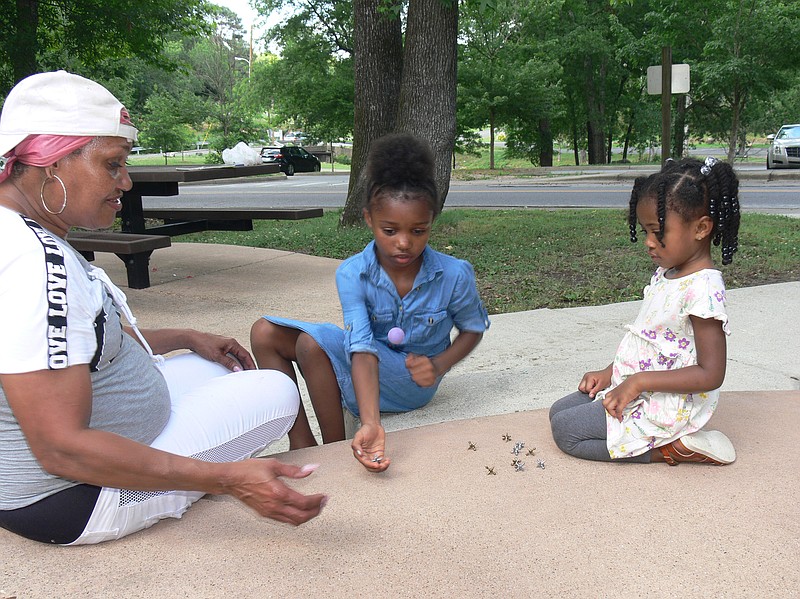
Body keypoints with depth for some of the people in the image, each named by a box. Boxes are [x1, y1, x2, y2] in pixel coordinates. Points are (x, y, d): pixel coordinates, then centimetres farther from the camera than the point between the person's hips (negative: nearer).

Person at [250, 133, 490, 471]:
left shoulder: (454, 275, -18)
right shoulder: (352, 274, -18)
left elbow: (473, 329, 2)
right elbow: (363, 348, -30)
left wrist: (439, 365, -18)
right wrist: (370, 424, -45)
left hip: (411, 383, -4)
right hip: (367, 374, 4)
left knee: (313, 342, -28)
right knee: (265, 333, -12)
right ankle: (302, 445, -14)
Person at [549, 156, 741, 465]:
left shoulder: (702, 288, -23)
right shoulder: (665, 274, 6)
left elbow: (710, 374, -26)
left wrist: (639, 381, -26)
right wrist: (609, 373, 7)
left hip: (665, 405, -10)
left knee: (565, 430, -11)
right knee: (559, 411, 12)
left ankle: (672, 449, -8)